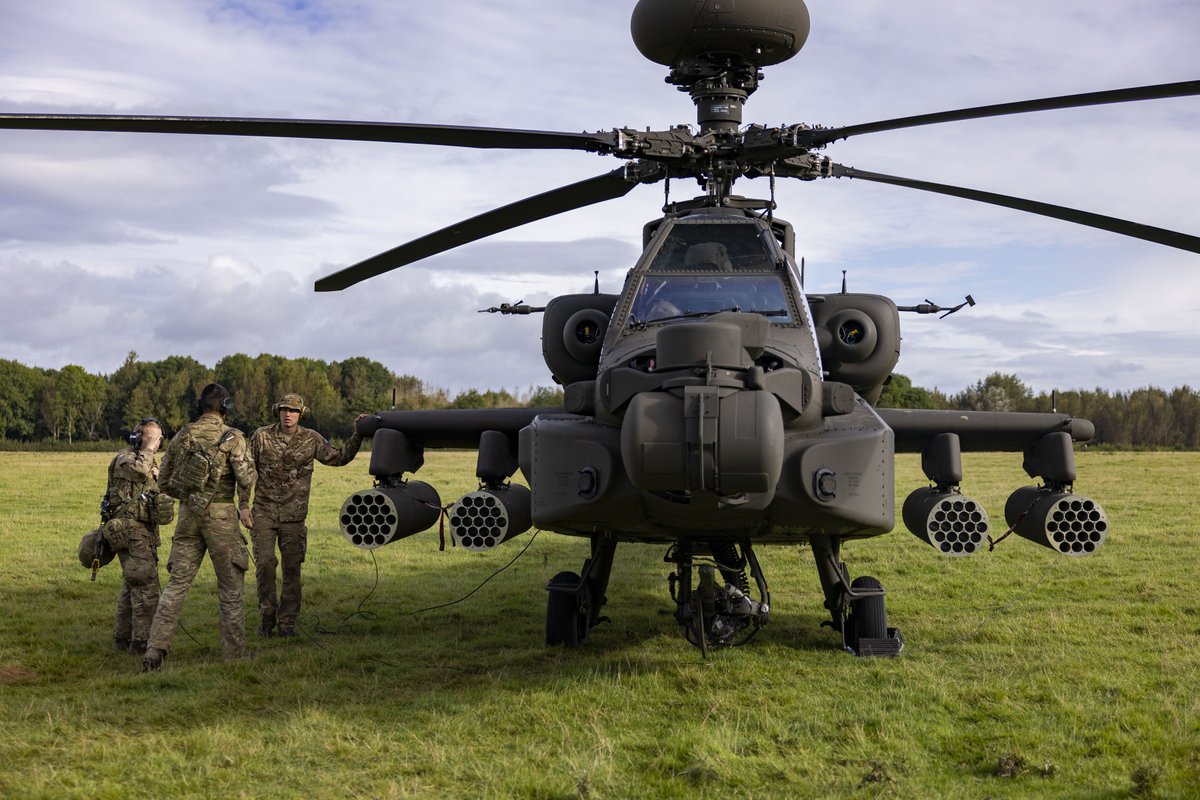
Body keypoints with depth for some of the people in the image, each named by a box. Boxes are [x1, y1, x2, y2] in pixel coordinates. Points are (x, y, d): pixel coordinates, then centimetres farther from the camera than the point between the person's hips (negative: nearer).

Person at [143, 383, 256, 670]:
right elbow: (246, 480, -15)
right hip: (220, 516, -4)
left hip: (188, 516, 4)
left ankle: (155, 650, 1)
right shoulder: (232, 437, -7)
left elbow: (164, 481, 12)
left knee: (176, 584, 9)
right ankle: (234, 655, 9)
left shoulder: (182, 435, 7)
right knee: (230, 587, 5)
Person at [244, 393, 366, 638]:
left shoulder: (311, 439, 1)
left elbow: (339, 458, 11)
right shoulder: (262, 436, -1)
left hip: (293, 515, 1)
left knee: (292, 569, 2)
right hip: (264, 512, -1)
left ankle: (287, 622, 12)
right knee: (264, 564, -6)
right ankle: (267, 616, 12)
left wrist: (359, 434, 2)